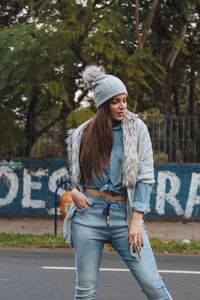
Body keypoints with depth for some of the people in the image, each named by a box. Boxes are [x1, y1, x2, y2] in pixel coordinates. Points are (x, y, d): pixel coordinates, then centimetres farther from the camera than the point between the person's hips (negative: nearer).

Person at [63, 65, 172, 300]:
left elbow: (145, 177, -1)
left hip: (124, 214, -1)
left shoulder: (137, 129, 2)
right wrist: (74, 191, 0)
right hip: (89, 213, 1)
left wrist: (136, 220, -9)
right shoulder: (83, 133, 7)